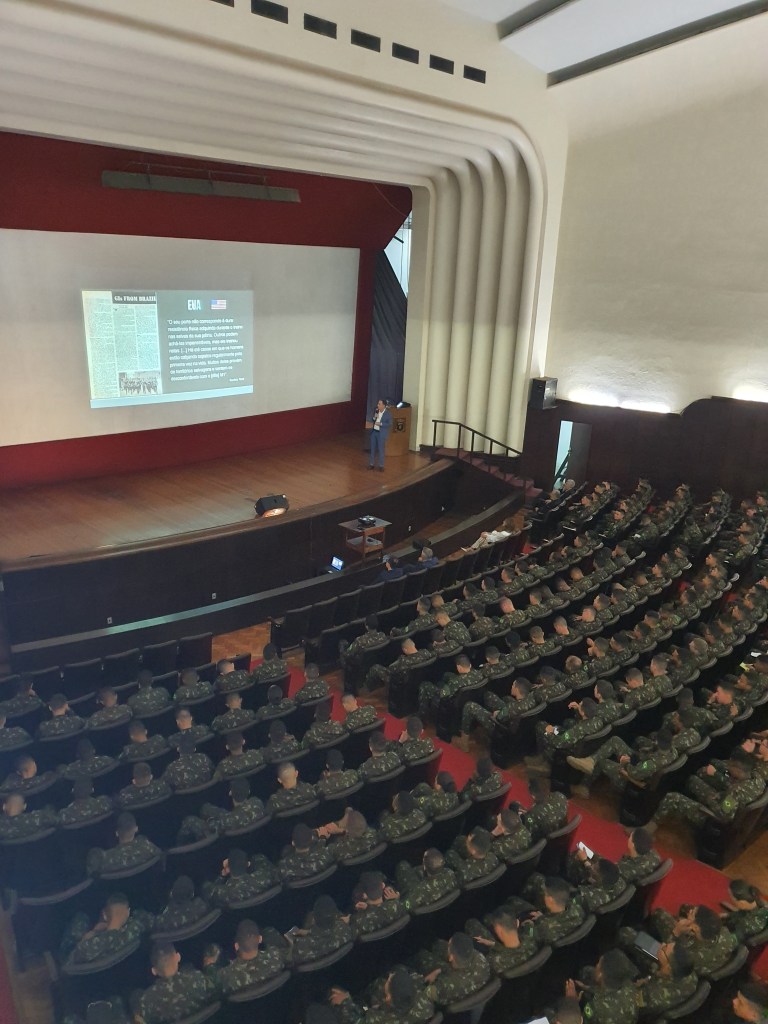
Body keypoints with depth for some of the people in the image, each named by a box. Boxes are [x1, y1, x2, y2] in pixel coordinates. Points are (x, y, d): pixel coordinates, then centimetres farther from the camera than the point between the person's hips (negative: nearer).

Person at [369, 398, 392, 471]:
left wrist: (381, 424, -22)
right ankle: (372, 464, 24)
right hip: (373, 432, 5)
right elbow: (371, 419, 11)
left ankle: (381, 466, 12)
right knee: (373, 449, 13)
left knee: (381, 450, 1)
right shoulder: (375, 410, 2)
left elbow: (390, 424, -13)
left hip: (381, 433, -5)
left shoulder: (388, 414, -13)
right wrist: (374, 417, -11)